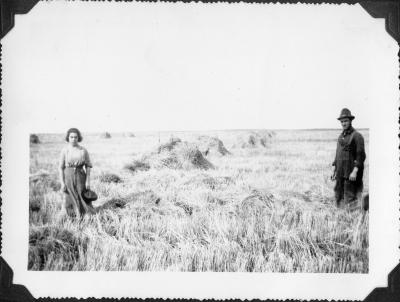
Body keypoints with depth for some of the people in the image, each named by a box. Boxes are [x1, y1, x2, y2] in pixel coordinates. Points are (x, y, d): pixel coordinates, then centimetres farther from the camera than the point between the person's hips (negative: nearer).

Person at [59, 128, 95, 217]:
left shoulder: (83, 150, -2)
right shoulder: (64, 150, -3)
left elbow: (88, 166, 3)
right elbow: (61, 167, -2)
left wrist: (88, 181, -4)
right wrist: (62, 183, -6)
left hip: (80, 177, 0)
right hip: (68, 177, 0)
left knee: (83, 199, -2)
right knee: (71, 201, 4)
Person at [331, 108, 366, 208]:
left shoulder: (357, 136, -9)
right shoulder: (341, 136, 15)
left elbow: (361, 155, -14)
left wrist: (355, 171, -22)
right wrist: (334, 170, 15)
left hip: (351, 171, -7)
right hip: (340, 172, 7)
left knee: (350, 198, -8)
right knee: (339, 198, 8)